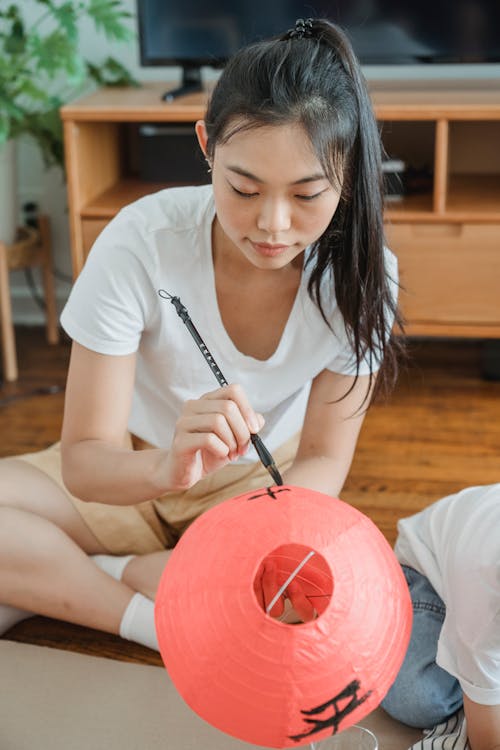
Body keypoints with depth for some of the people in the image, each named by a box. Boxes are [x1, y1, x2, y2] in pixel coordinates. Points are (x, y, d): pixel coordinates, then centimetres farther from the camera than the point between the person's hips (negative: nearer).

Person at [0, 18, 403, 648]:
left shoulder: (360, 273, -21)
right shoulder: (140, 243, -27)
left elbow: (324, 458, -15)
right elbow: (83, 462, -26)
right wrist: (168, 468, -50)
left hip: (263, 480, 2)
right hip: (136, 475, -1)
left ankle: (54, 583, -13)